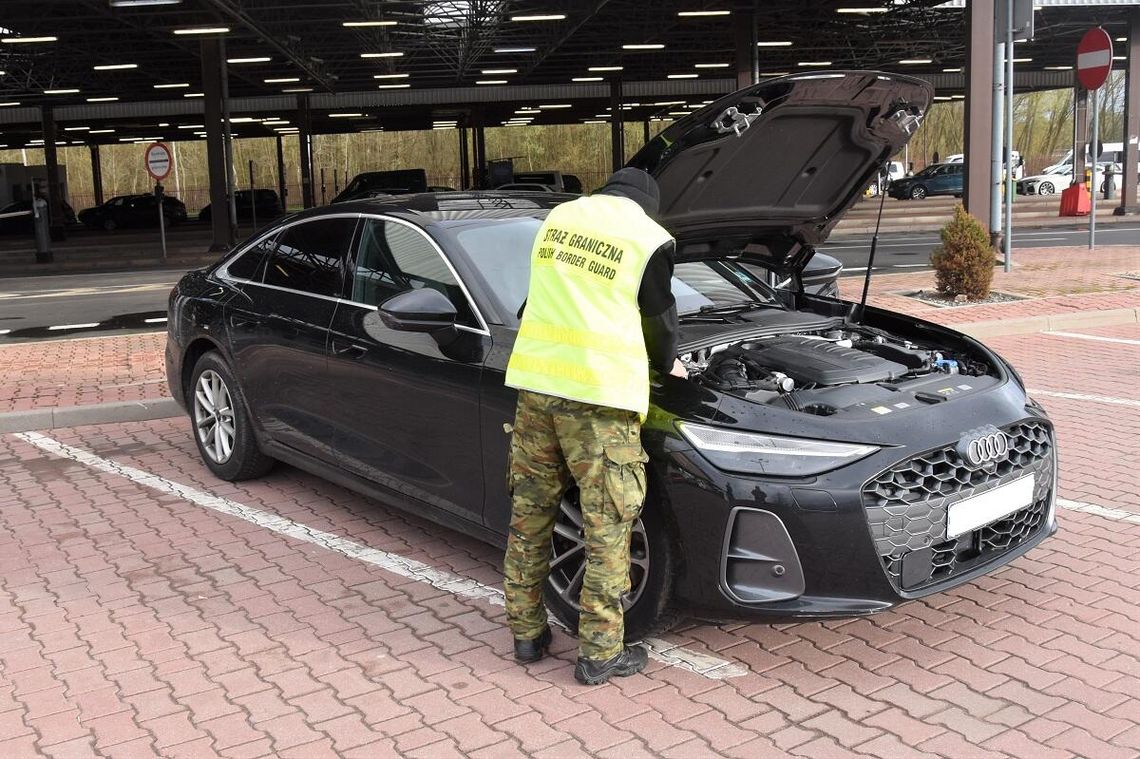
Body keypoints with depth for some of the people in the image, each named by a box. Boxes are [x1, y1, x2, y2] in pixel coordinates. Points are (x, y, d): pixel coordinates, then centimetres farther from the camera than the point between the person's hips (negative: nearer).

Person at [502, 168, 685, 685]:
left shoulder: (558, 217, 14)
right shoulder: (648, 239, -1)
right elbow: (659, 318, 8)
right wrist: (667, 363, 29)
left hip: (534, 382, 6)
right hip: (599, 393, -5)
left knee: (529, 516, 15)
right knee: (607, 527, 5)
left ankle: (527, 633, 25)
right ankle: (600, 653, 12)